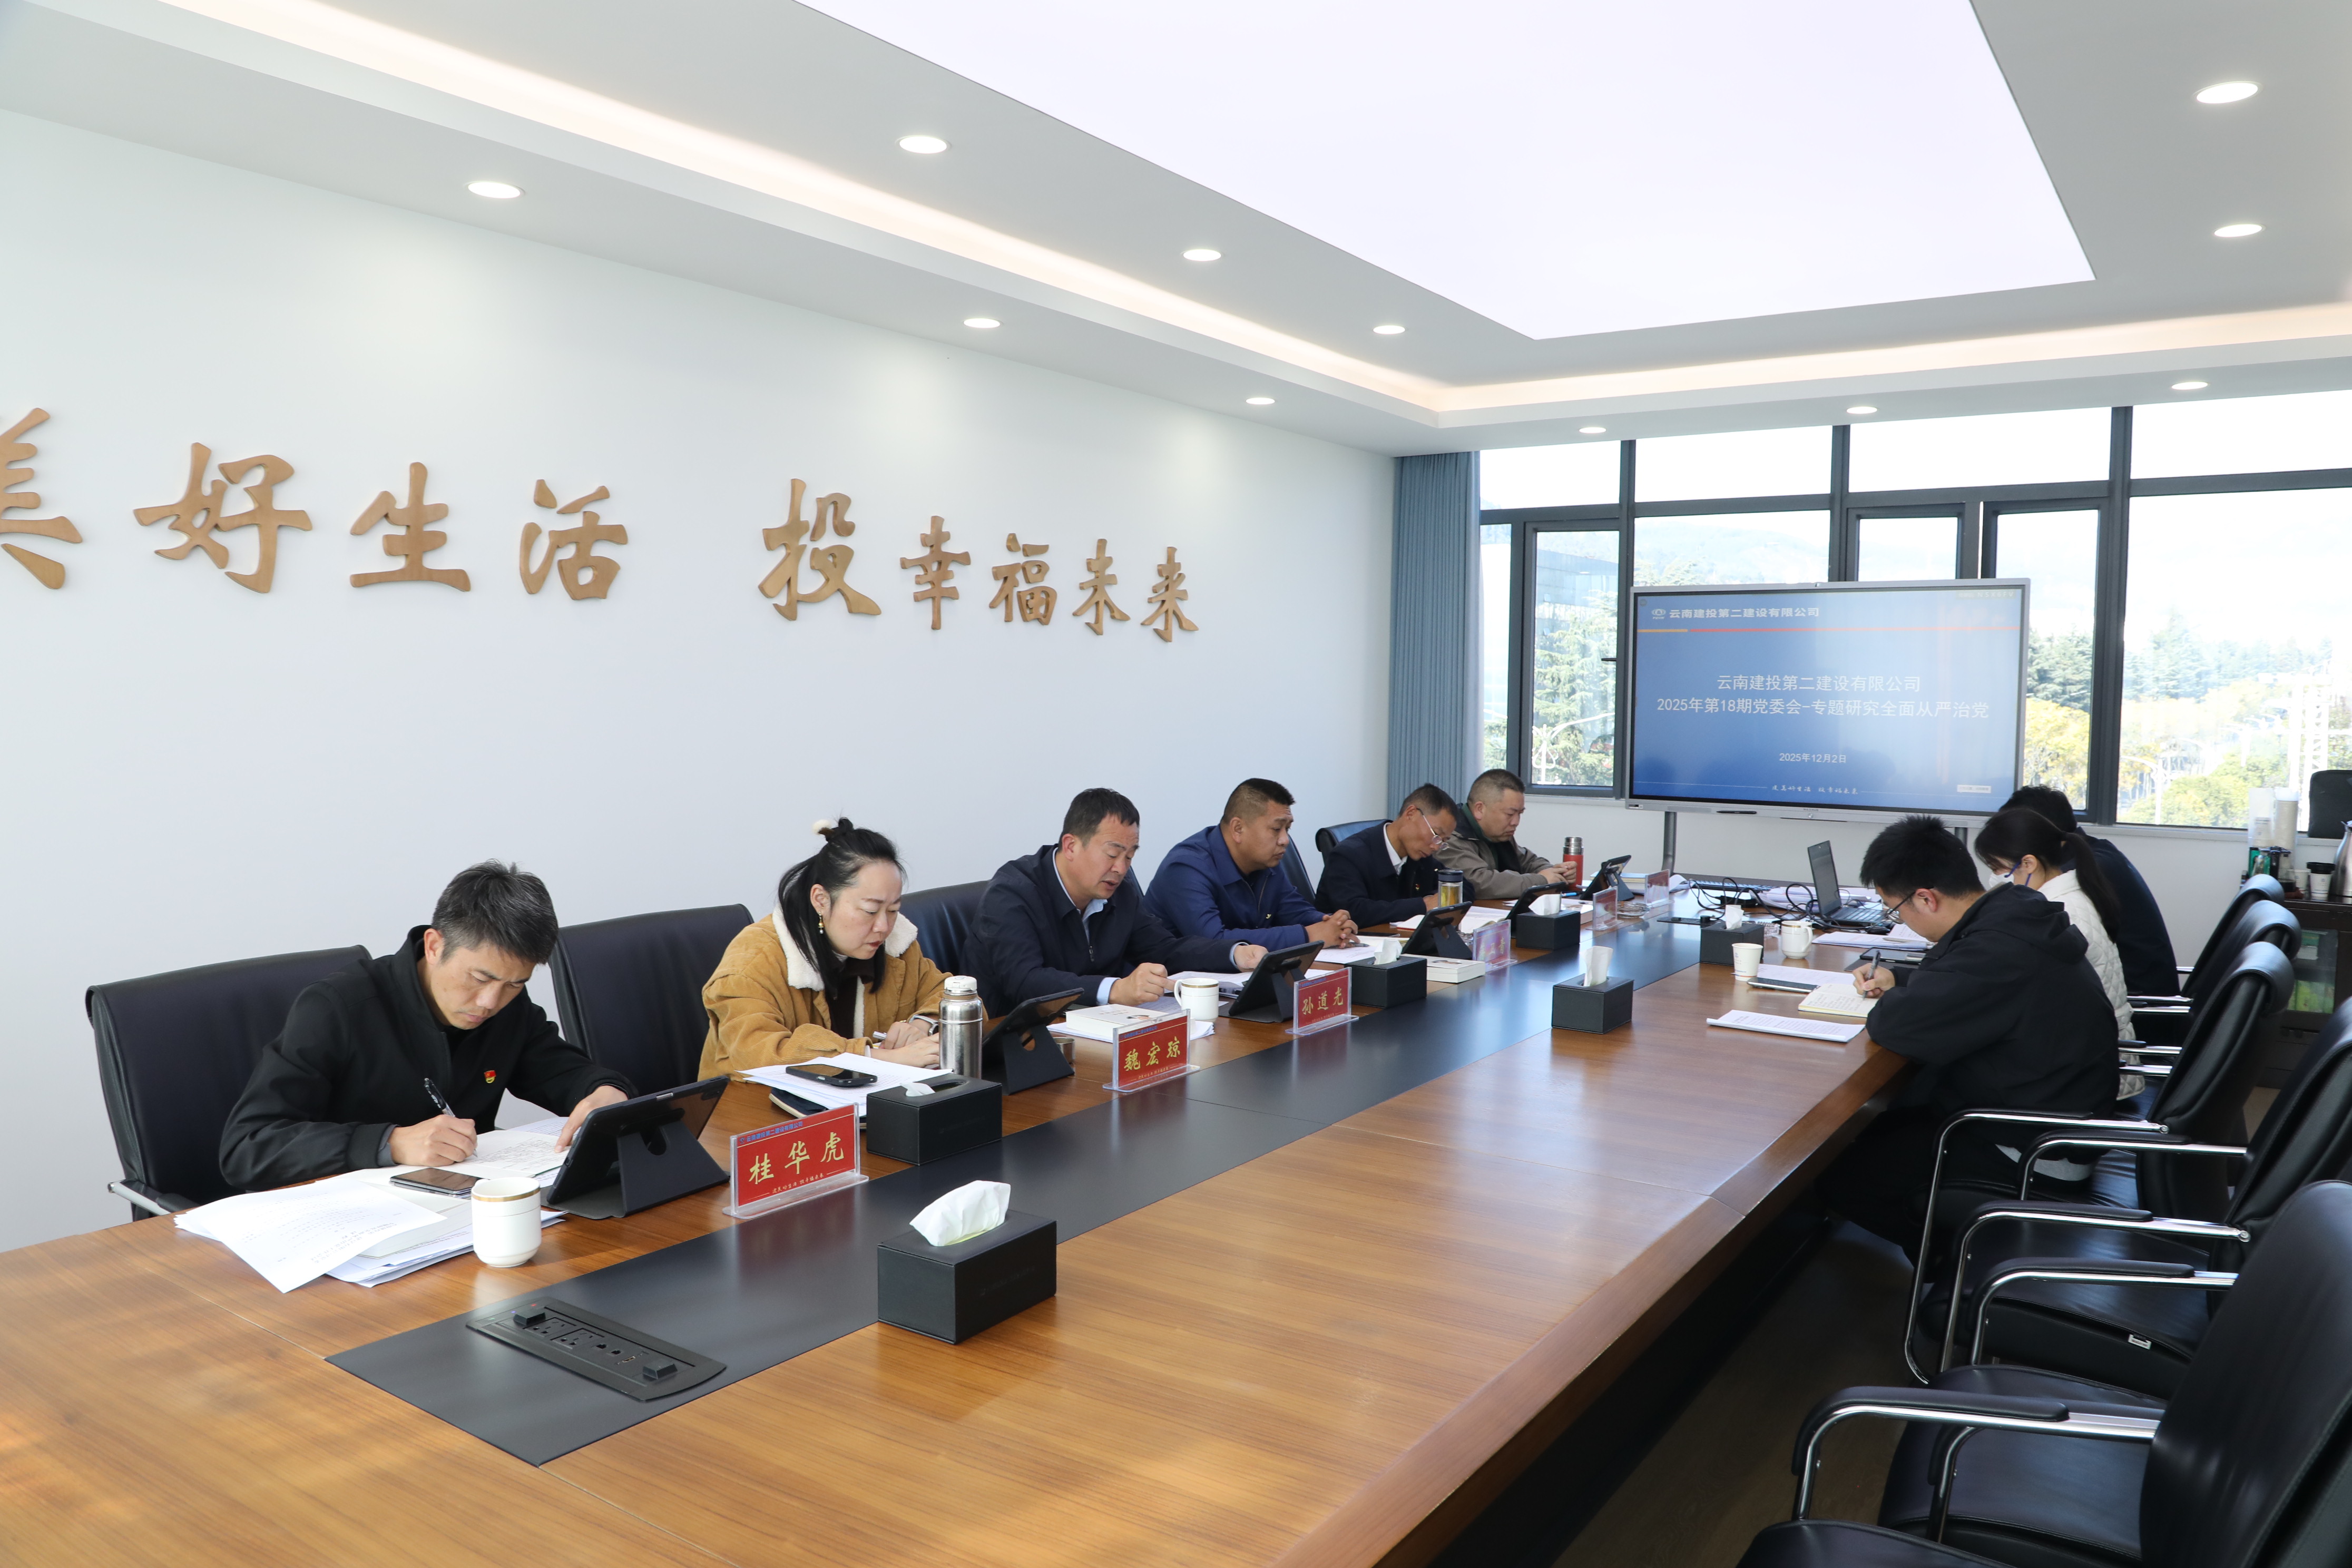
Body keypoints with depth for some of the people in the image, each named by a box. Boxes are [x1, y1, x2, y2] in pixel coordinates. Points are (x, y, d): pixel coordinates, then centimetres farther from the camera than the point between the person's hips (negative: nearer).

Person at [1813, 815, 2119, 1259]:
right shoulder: (2016, 912, 2)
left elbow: (1893, 1025, -29)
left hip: (2038, 1160, -10)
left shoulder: (1998, 948, -29)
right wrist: (1899, 983, 11)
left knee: (1836, 1173, -10)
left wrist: (1892, 1001, -6)